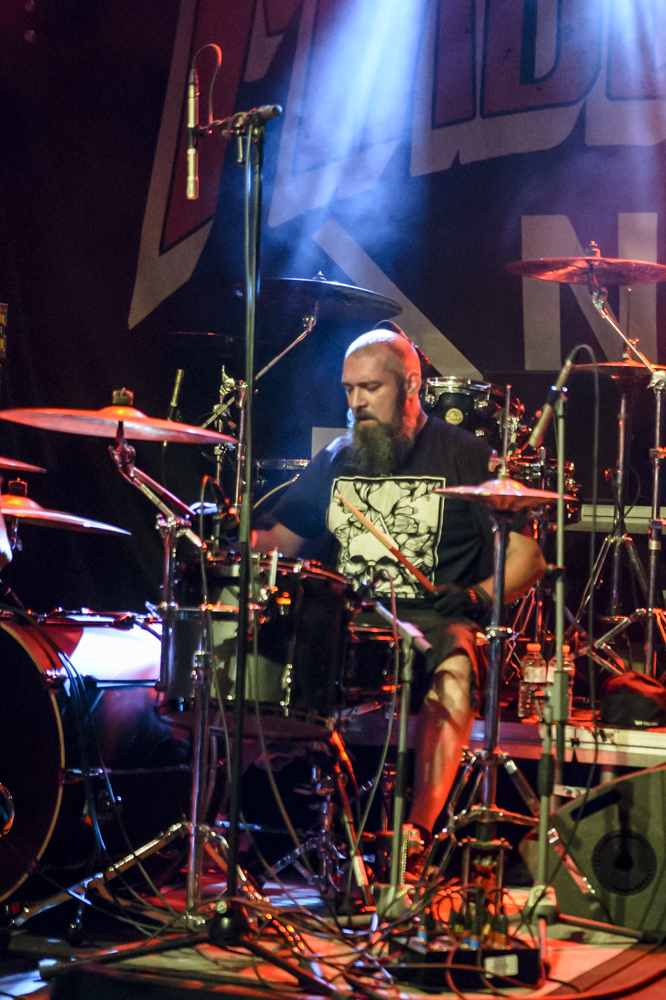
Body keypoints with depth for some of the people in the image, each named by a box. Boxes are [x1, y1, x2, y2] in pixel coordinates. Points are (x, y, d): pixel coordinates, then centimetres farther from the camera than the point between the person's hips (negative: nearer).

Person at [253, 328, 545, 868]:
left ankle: (418, 830, -44)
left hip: (433, 623, -4)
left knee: (453, 676, -38)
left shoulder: (468, 457, 4)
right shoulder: (336, 460, 18)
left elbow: (527, 558, 0)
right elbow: (280, 540, 20)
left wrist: (477, 596, -18)